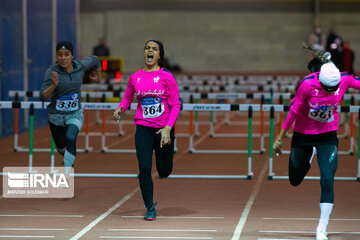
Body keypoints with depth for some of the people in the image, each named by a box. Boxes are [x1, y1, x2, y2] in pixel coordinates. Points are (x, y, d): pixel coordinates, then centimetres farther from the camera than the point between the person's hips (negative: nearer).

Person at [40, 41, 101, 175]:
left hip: (75, 114, 0)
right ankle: (69, 159, 59)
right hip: (56, 116, 0)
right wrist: (53, 85, -43)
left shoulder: (80, 67, -10)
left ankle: (66, 175, -29)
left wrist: (98, 77, 25)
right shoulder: (52, 71, -19)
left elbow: (95, 60, 12)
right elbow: (43, 96, -26)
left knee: (70, 138, -30)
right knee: (61, 146, 21)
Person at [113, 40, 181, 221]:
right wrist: (120, 109, -5)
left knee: (164, 171, 8)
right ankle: (150, 208, 1)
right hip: (143, 128, 1)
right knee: (144, 168, -12)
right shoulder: (135, 78, 4)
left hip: (164, 129, -1)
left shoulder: (166, 77, -5)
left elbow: (176, 104, -4)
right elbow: (127, 98, 18)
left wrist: (168, 128, -14)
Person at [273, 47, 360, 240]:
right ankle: (309, 154, 51)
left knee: (327, 181, -14)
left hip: (328, 137, 0)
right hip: (303, 135, 0)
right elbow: (293, 111, -15)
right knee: (295, 181, 16)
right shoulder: (307, 84, -25)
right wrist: (280, 138, -9)